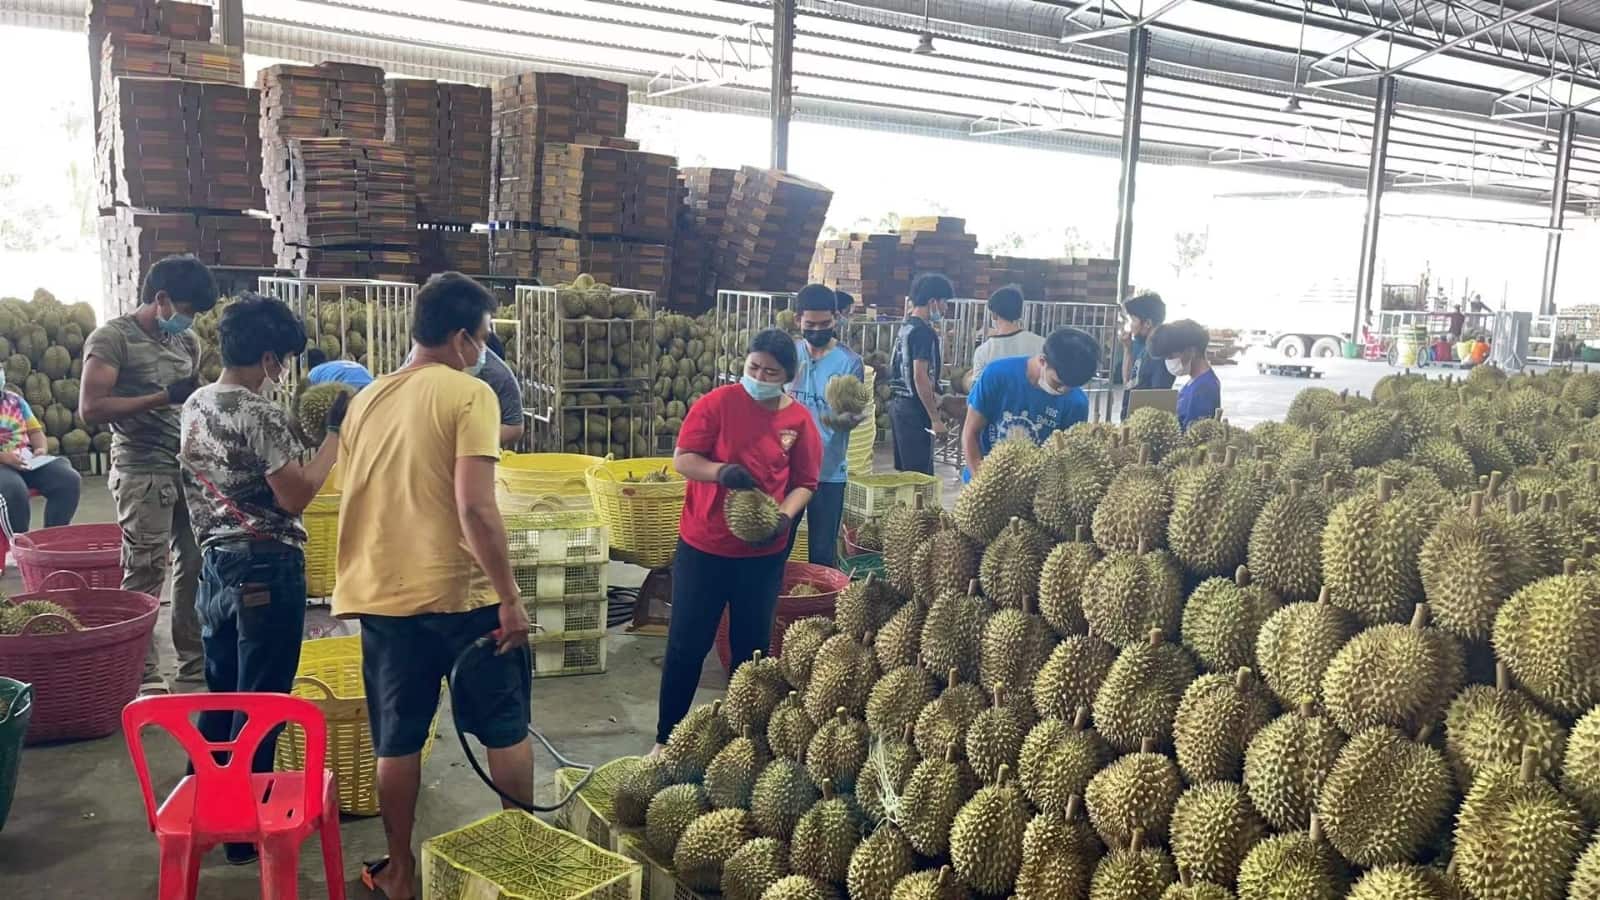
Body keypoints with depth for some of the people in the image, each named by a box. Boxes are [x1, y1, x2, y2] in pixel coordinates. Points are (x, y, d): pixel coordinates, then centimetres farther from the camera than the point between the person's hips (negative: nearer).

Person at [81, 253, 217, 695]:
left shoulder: (186, 341, 12)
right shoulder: (112, 337, -9)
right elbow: (91, 408, -17)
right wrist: (163, 398, -20)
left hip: (190, 468, 7)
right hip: (142, 474, -7)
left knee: (197, 565, 11)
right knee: (144, 576, -2)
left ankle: (195, 658, 23)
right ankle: (143, 674, 7)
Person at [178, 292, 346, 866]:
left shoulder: (195, 406, 8)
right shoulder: (261, 415, -18)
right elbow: (294, 496, -18)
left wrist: (294, 430, 16)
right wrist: (335, 434, -11)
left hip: (216, 565, 8)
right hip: (266, 572, -8)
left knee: (220, 694, 19)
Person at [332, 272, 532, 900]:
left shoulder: (365, 400, 8)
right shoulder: (469, 394, -11)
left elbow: (357, 500, 17)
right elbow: (475, 508, -20)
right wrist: (509, 597, -16)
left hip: (382, 593, 5)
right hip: (460, 592, -5)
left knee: (397, 739, 14)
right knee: (505, 726, 13)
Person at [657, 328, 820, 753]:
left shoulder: (800, 420, -3)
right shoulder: (717, 403, -8)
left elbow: (804, 483, 4)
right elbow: (682, 459, -10)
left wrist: (785, 515, -16)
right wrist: (721, 471, -28)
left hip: (763, 554, 2)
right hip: (703, 546, -2)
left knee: (751, 646, 13)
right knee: (686, 644, 5)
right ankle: (666, 738, 19)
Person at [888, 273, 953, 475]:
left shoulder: (905, 327, 13)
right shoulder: (923, 331, -15)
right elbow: (920, 377, -21)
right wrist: (935, 419, -20)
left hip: (898, 404, 10)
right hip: (914, 409, -10)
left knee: (904, 471, 14)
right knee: (921, 474, -7)